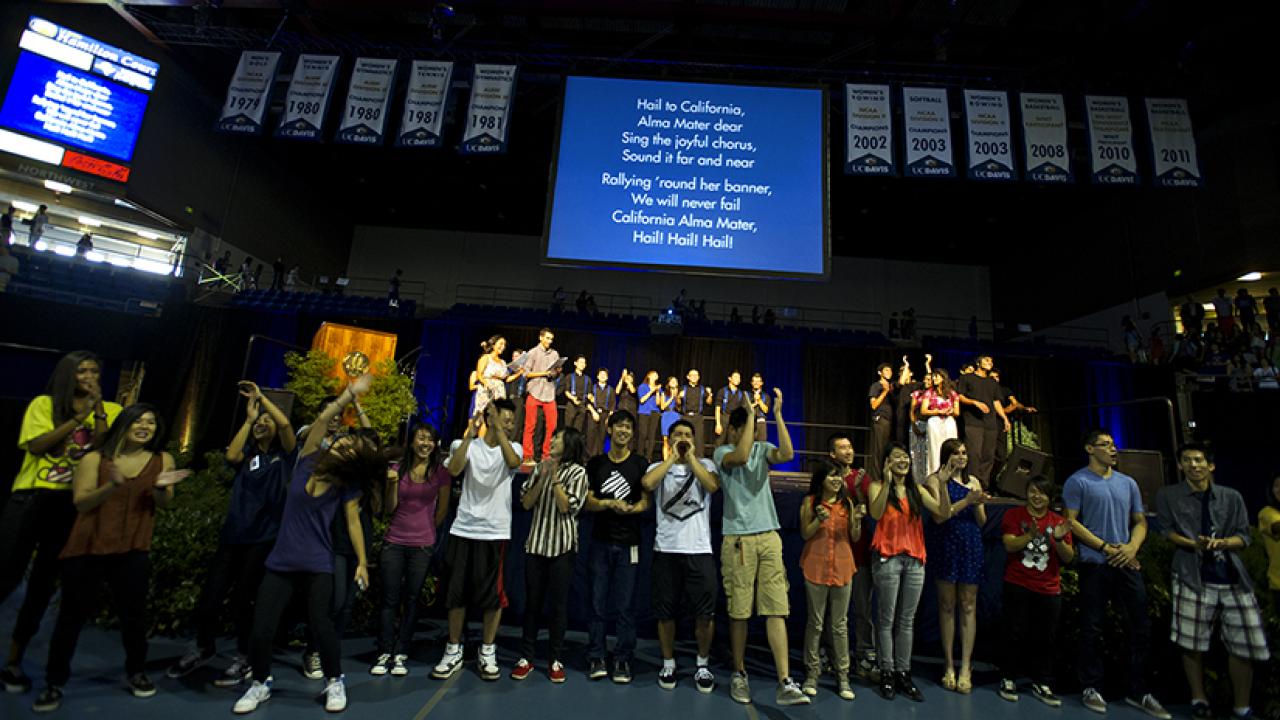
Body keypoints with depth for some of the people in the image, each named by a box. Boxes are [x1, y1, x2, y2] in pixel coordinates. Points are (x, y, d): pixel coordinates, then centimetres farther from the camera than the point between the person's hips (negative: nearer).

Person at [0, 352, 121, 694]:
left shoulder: (109, 411, 5)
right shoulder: (43, 404, 3)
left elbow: (103, 449, -7)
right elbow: (36, 445, -10)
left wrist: (98, 410, -14)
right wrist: (78, 417, -16)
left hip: (74, 505, 1)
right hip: (31, 498, -1)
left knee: (44, 582, 9)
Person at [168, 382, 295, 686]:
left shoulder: (284, 455, 3)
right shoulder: (248, 453, 14)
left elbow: (285, 424, -15)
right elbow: (230, 456, -9)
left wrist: (261, 396, -7)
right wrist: (248, 417, -2)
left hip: (263, 538, -4)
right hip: (233, 535, 4)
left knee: (241, 598, 0)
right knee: (209, 597, 5)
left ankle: (243, 658, 21)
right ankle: (204, 648, 33)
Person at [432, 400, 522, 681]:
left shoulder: (513, 448, 3)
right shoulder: (467, 445, 3)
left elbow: (513, 462, -20)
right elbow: (454, 470, -16)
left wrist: (498, 428, -22)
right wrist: (469, 435, -20)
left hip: (495, 532, 0)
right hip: (463, 530, 1)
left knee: (493, 594, 5)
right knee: (456, 592, 9)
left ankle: (488, 652, 22)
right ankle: (454, 651, 26)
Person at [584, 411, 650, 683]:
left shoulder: (640, 464, 3)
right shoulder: (595, 463, 6)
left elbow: (645, 502, 3)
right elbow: (587, 502, 4)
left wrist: (631, 508, -18)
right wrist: (610, 503, -15)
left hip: (628, 543, -1)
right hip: (601, 541, 1)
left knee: (625, 605, 3)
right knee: (598, 602, 6)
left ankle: (623, 659, 15)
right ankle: (595, 657, 18)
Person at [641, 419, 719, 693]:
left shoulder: (705, 464, 8)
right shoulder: (659, 466, 8)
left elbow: (713, 486, -14)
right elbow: (647, 483, -15)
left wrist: (691, 457, -8)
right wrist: (672, 457, -9)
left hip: (699, 549, 0)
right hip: (666, 549, 1)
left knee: (705, 613, 3)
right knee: (665, 612, 9)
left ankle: (702, 665, 24)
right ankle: (668, 664, 28)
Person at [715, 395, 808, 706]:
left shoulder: (763, 449, 9)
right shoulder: (722, 452, 0)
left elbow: (787, 454, -12)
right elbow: (742, 457, -23)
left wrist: (778, 414, -15)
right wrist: (752, 415, -18)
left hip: (769, 537, 3)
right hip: (738, 539, -3)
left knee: (777, 609, 0)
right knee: (738, 611, 5)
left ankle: (785, 683, 3)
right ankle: (739, 674, 22)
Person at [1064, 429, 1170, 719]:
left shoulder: (1128, 483, 12)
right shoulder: (1078, 481, -5)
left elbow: (1140, 521, 13)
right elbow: (1072, 521, -9)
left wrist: (1132, 546, -6)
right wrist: (1106, 548, -13)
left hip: (1127, 563, 5)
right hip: (1094, 565, -5)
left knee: (1140, 628, 8)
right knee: (1092, 629, 3)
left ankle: (1138, 692, 22)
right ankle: (1091, 688, 17)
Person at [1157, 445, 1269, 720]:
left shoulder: (1232, 497, 11)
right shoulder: (1168, 496, 5)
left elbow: (1243, 537, 6)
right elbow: (1167, 531, 2)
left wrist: (1220, 543, -14)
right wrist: (1196, 545, -14)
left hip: (1233, 577, 2)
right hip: (1193, 577, -2)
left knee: (1246, 644, 2)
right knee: (1192, 643, 1)